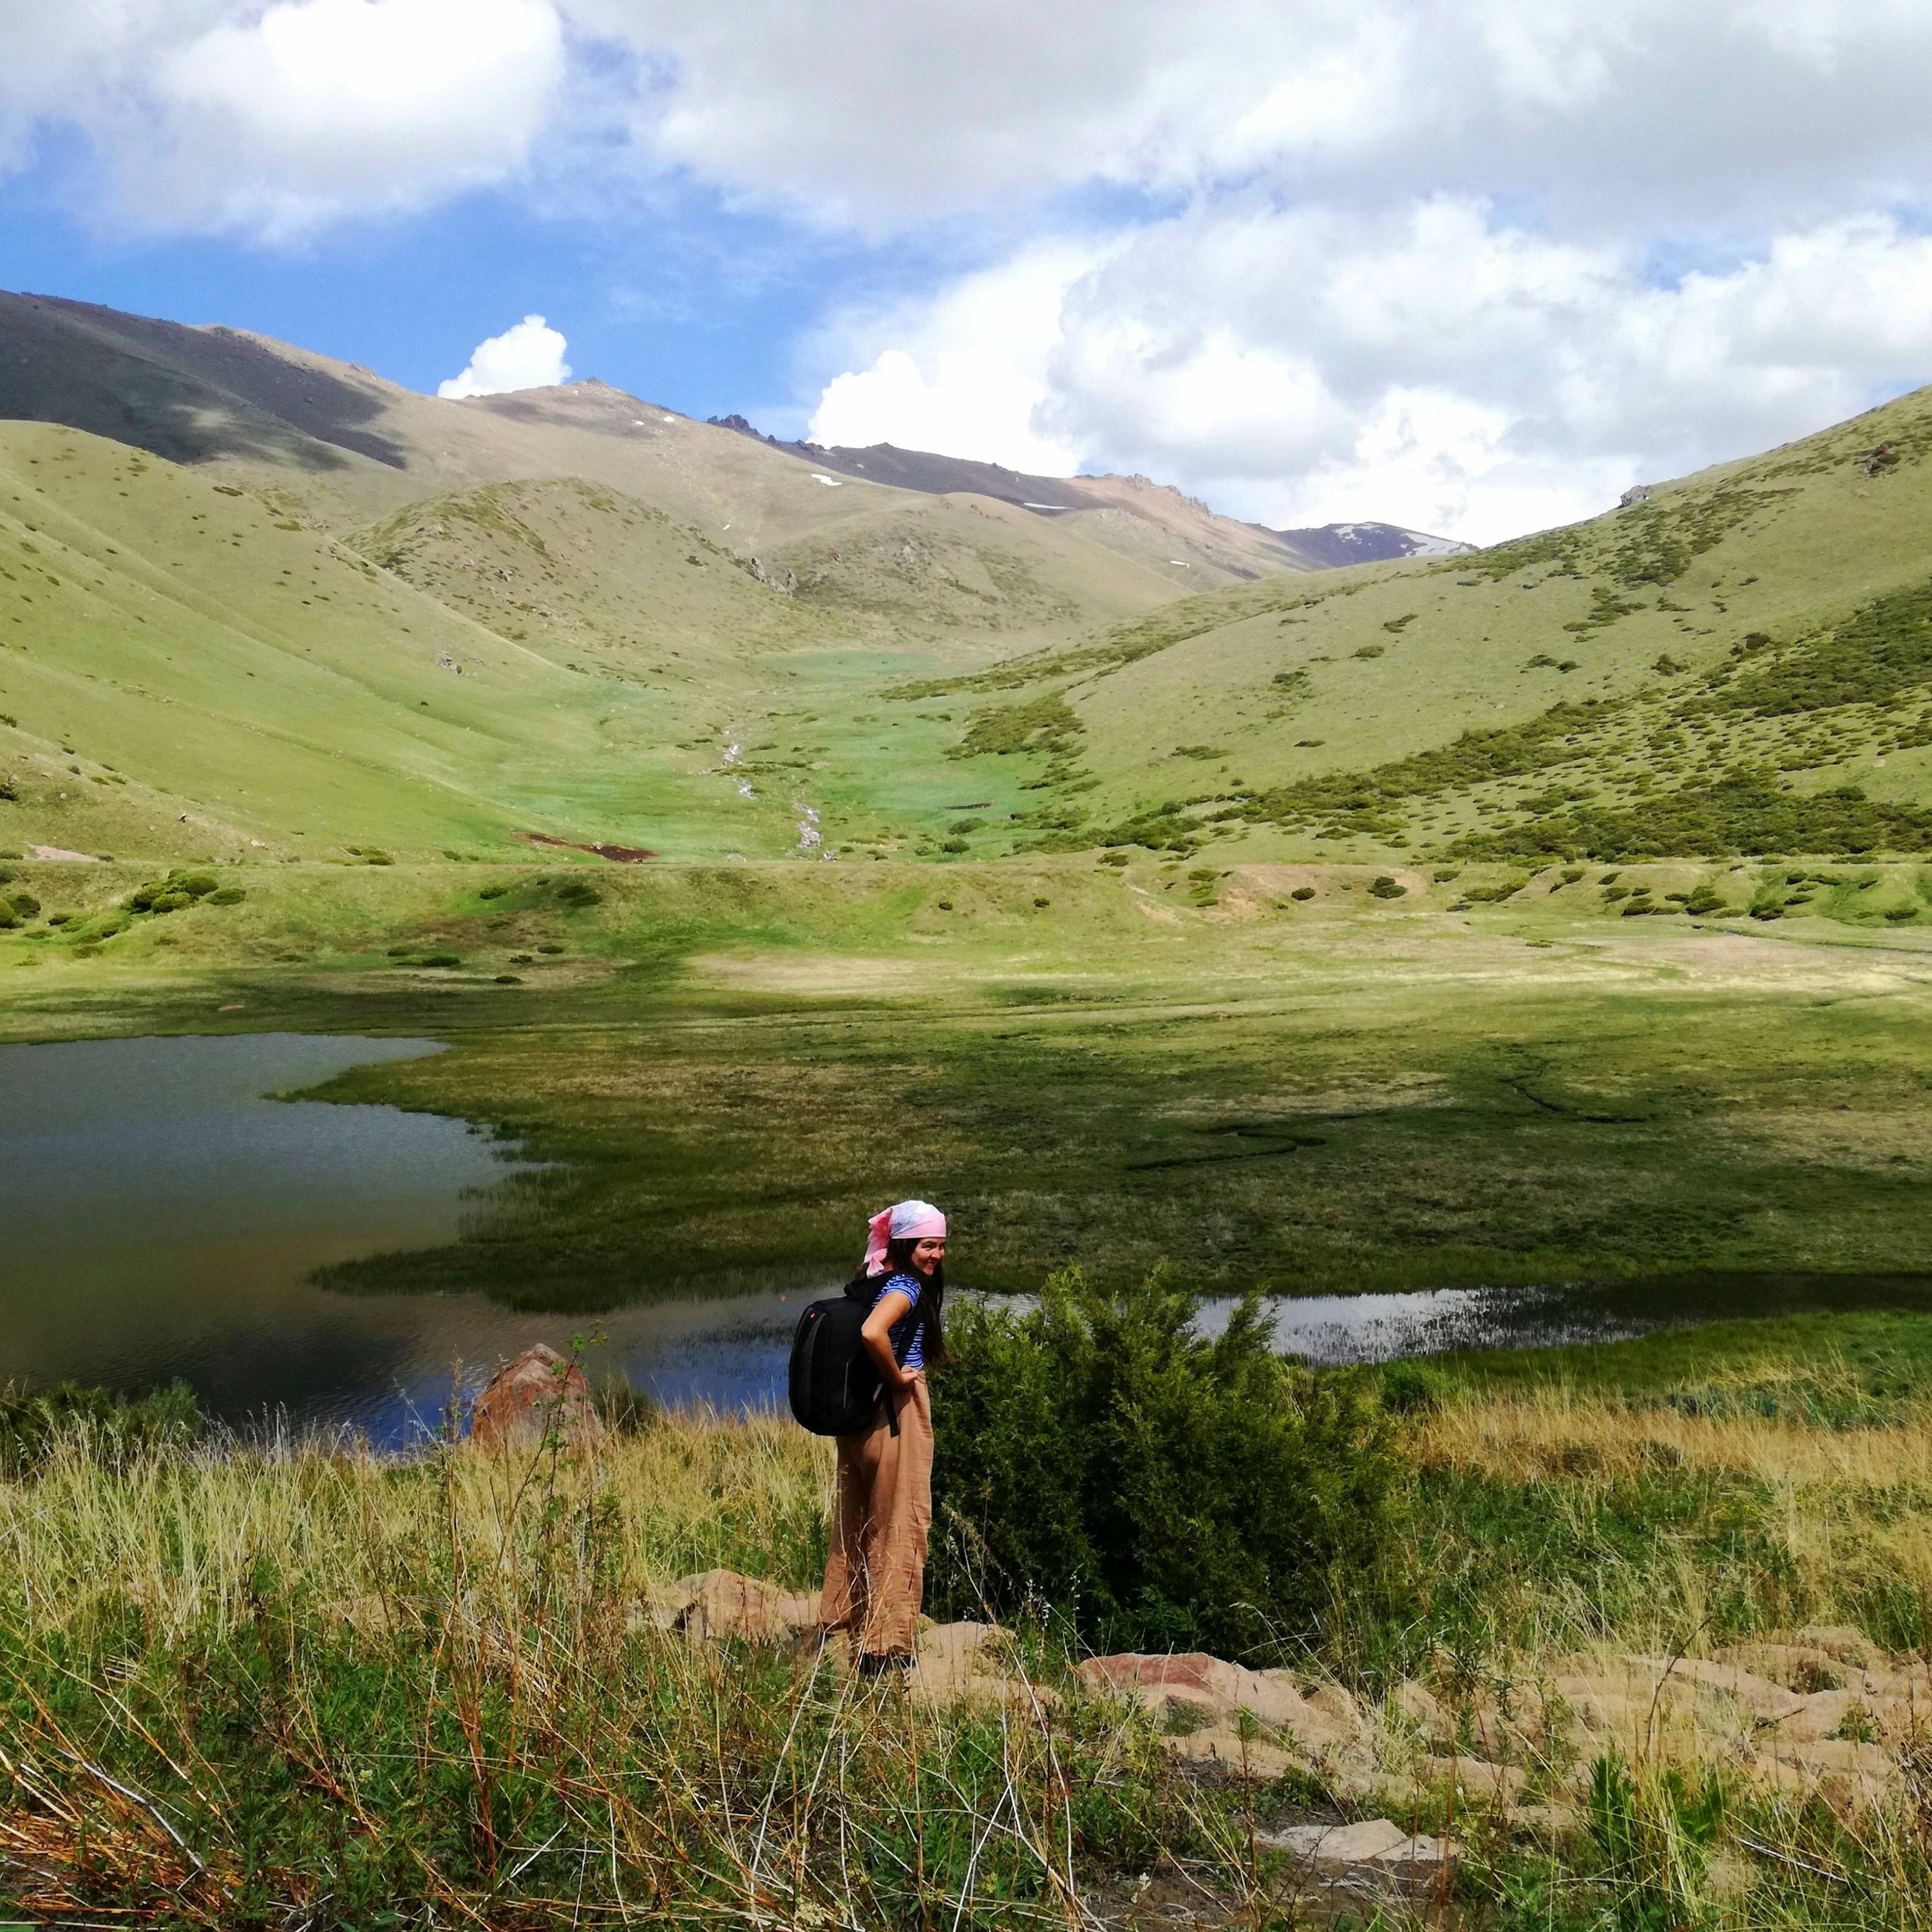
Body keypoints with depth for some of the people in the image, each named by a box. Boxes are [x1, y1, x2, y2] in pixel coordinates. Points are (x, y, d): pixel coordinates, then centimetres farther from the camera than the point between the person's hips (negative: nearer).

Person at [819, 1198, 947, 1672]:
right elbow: (872, 1332, -37)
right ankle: (886, 1646, 7)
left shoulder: (882, 1282, 10)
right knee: (898, 1527, 0)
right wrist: (897, 1377, -21)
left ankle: (847, 1621, 32)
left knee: (859, 1522, 19)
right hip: (897, 1416, -9)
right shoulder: (906, 1287, -18)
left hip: (862, 1415, 9)